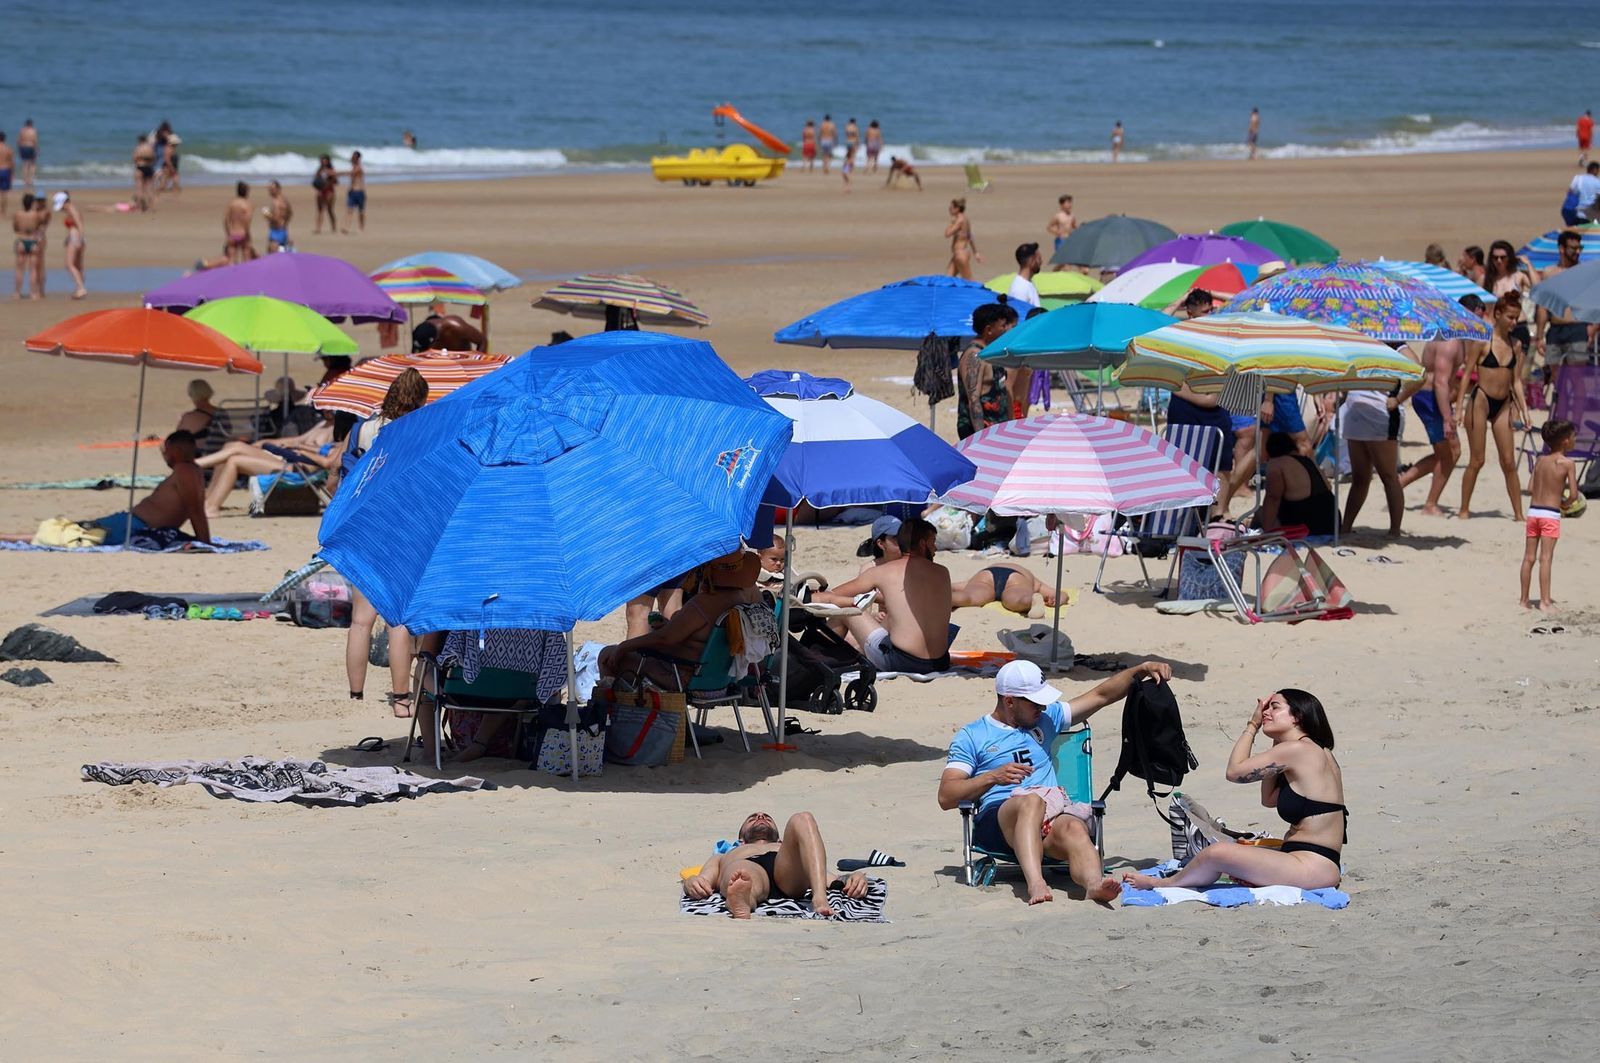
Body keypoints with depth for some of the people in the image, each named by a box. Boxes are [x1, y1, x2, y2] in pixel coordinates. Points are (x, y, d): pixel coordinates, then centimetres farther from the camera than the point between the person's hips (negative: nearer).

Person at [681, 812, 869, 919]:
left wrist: (855, 878, 0)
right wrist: (692, 883, -5)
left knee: (802, 821, -27)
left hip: (790, 878, 2)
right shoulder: (722, 858, 46)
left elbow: (833, 880, 27)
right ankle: (741, 909, -78)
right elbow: (702, 881, 24)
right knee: (741, 872, -40)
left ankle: (820, 899, -49)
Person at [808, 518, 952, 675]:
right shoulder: (943, 573, 6)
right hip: (939, 663, 5)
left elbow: (834, 595, 11)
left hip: (899, 661, -5)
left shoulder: (882, 572, -2)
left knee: (842, 606, 12)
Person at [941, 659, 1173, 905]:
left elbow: (1101, 696, 31)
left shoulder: (1046, 719, 29)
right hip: (998, 818, -3)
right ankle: (1036, 885, -61)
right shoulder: (971, 736, 15)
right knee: (1031, 801, -39)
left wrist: (1142, 670, 20)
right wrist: (993, 777, -9)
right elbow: (946, 797, 4)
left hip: (1051, 815, 3)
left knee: (1074, 829, -34)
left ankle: (1094, 884, -66)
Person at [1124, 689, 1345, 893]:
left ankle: (1164, 883, 5)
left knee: (1217, 852, -18)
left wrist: (1252, 725, 7)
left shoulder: (1298, 749, -12)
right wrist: (1277, 744, 21)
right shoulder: (1317, 752, 18)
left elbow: (1234, 771, -5)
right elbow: (1269, 799, 25)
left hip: (1314, 867, -11)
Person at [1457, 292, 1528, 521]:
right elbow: (1467, 374, -6)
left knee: (1509, 462, 2)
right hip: (1481, 401, -4)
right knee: (1476, 460, 0)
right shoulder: (1483, 341, -7)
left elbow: (1515, 380, 12)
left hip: (1503, 405, 4)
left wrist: (1523, 407, 3)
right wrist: (1459, 407, -11)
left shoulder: (1515, 345, 8)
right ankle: (1464, 509, 11)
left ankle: (1518, 513, 4)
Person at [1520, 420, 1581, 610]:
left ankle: (1524, 600, 13)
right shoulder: (1568, 463, -8)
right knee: (1546, 558, -6)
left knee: (1529, 557, 8)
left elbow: (1531, 489, 6)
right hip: (1551, 514, -5)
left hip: (1533, 510, 5)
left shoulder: (1540, 460, 8)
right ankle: (1544, 600, -8)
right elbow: (1573, 494, -11)